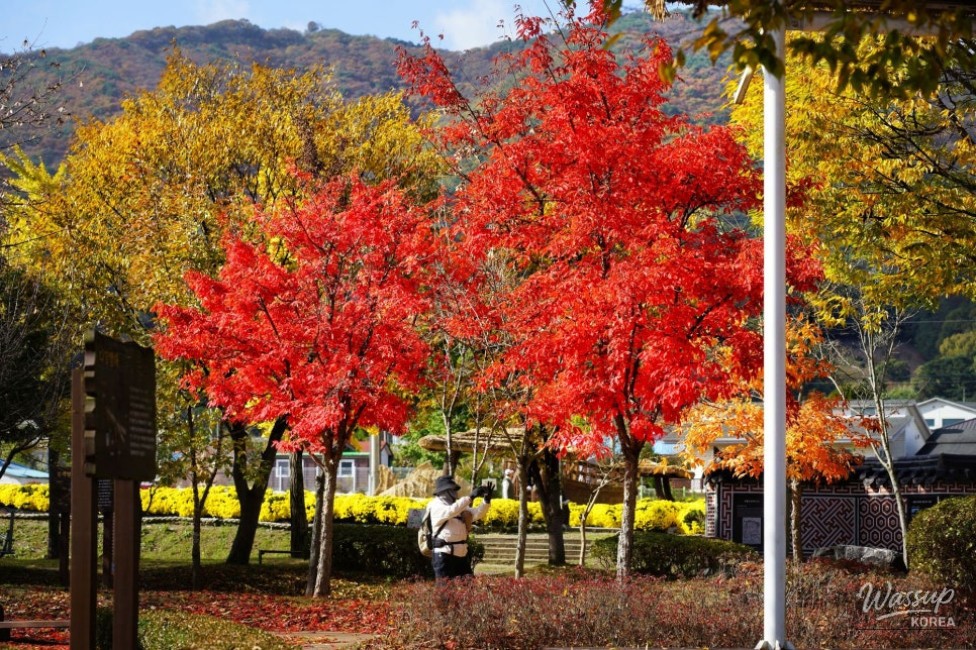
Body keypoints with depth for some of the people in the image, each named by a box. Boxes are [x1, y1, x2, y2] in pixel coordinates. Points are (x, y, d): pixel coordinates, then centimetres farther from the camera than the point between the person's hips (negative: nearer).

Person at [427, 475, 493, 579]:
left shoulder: (458, 505, 16)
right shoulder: (436, 506, -8)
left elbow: (476, 514, 7)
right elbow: (450, 511, -28)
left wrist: (486, 500, -11)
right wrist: (470, 497, -30)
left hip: (462, 553, 8)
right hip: (444, 554, -8)